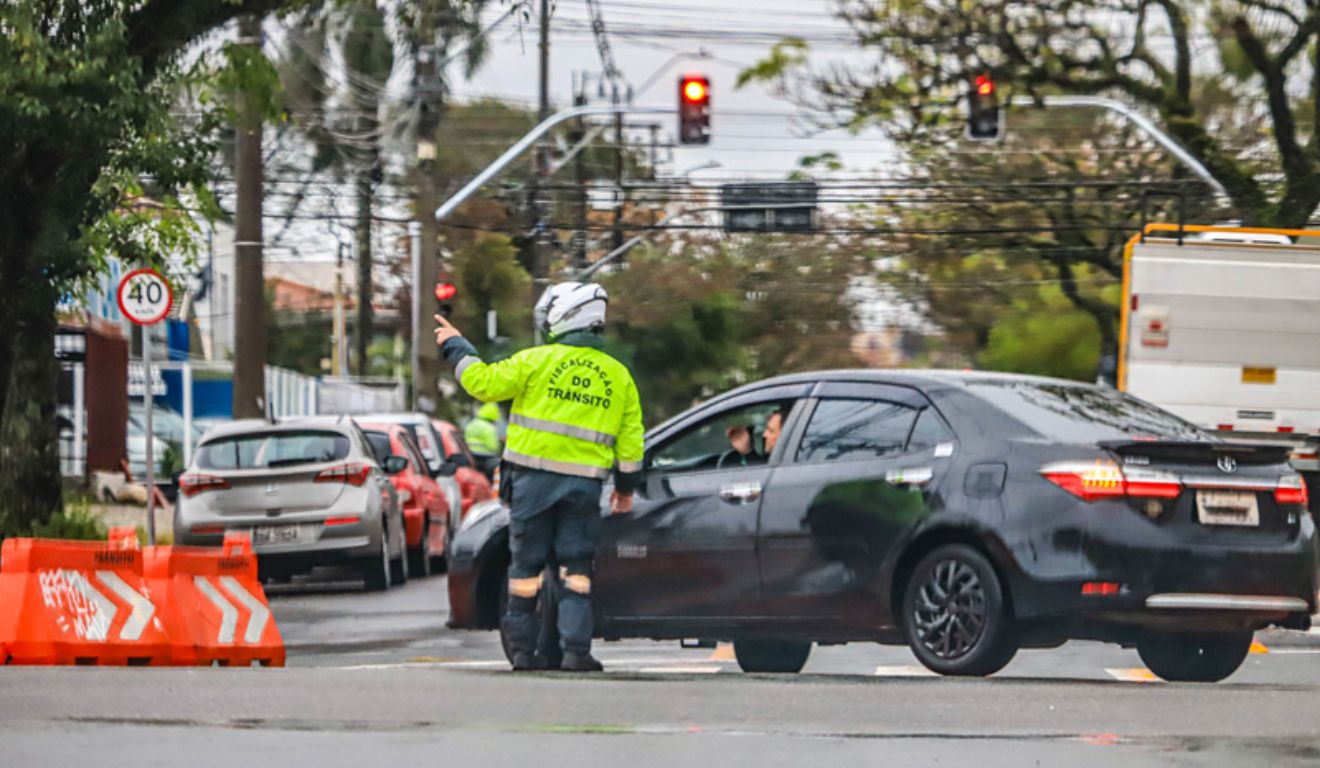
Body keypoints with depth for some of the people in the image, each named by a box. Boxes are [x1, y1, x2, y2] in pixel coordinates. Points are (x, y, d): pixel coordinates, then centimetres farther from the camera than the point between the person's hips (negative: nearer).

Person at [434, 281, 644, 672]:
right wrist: (626, 488, 20)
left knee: (527, 565, 6)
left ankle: (523, 650, 8)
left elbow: (485, 383, -4)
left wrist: (456, 347, 11)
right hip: (584, 484, 2)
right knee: (576, 569, 5)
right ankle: (576, 650, -6)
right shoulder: (617, 375, 9)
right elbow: (630, 439, 10)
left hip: (534, 478, -2)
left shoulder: (538, 361, -3)